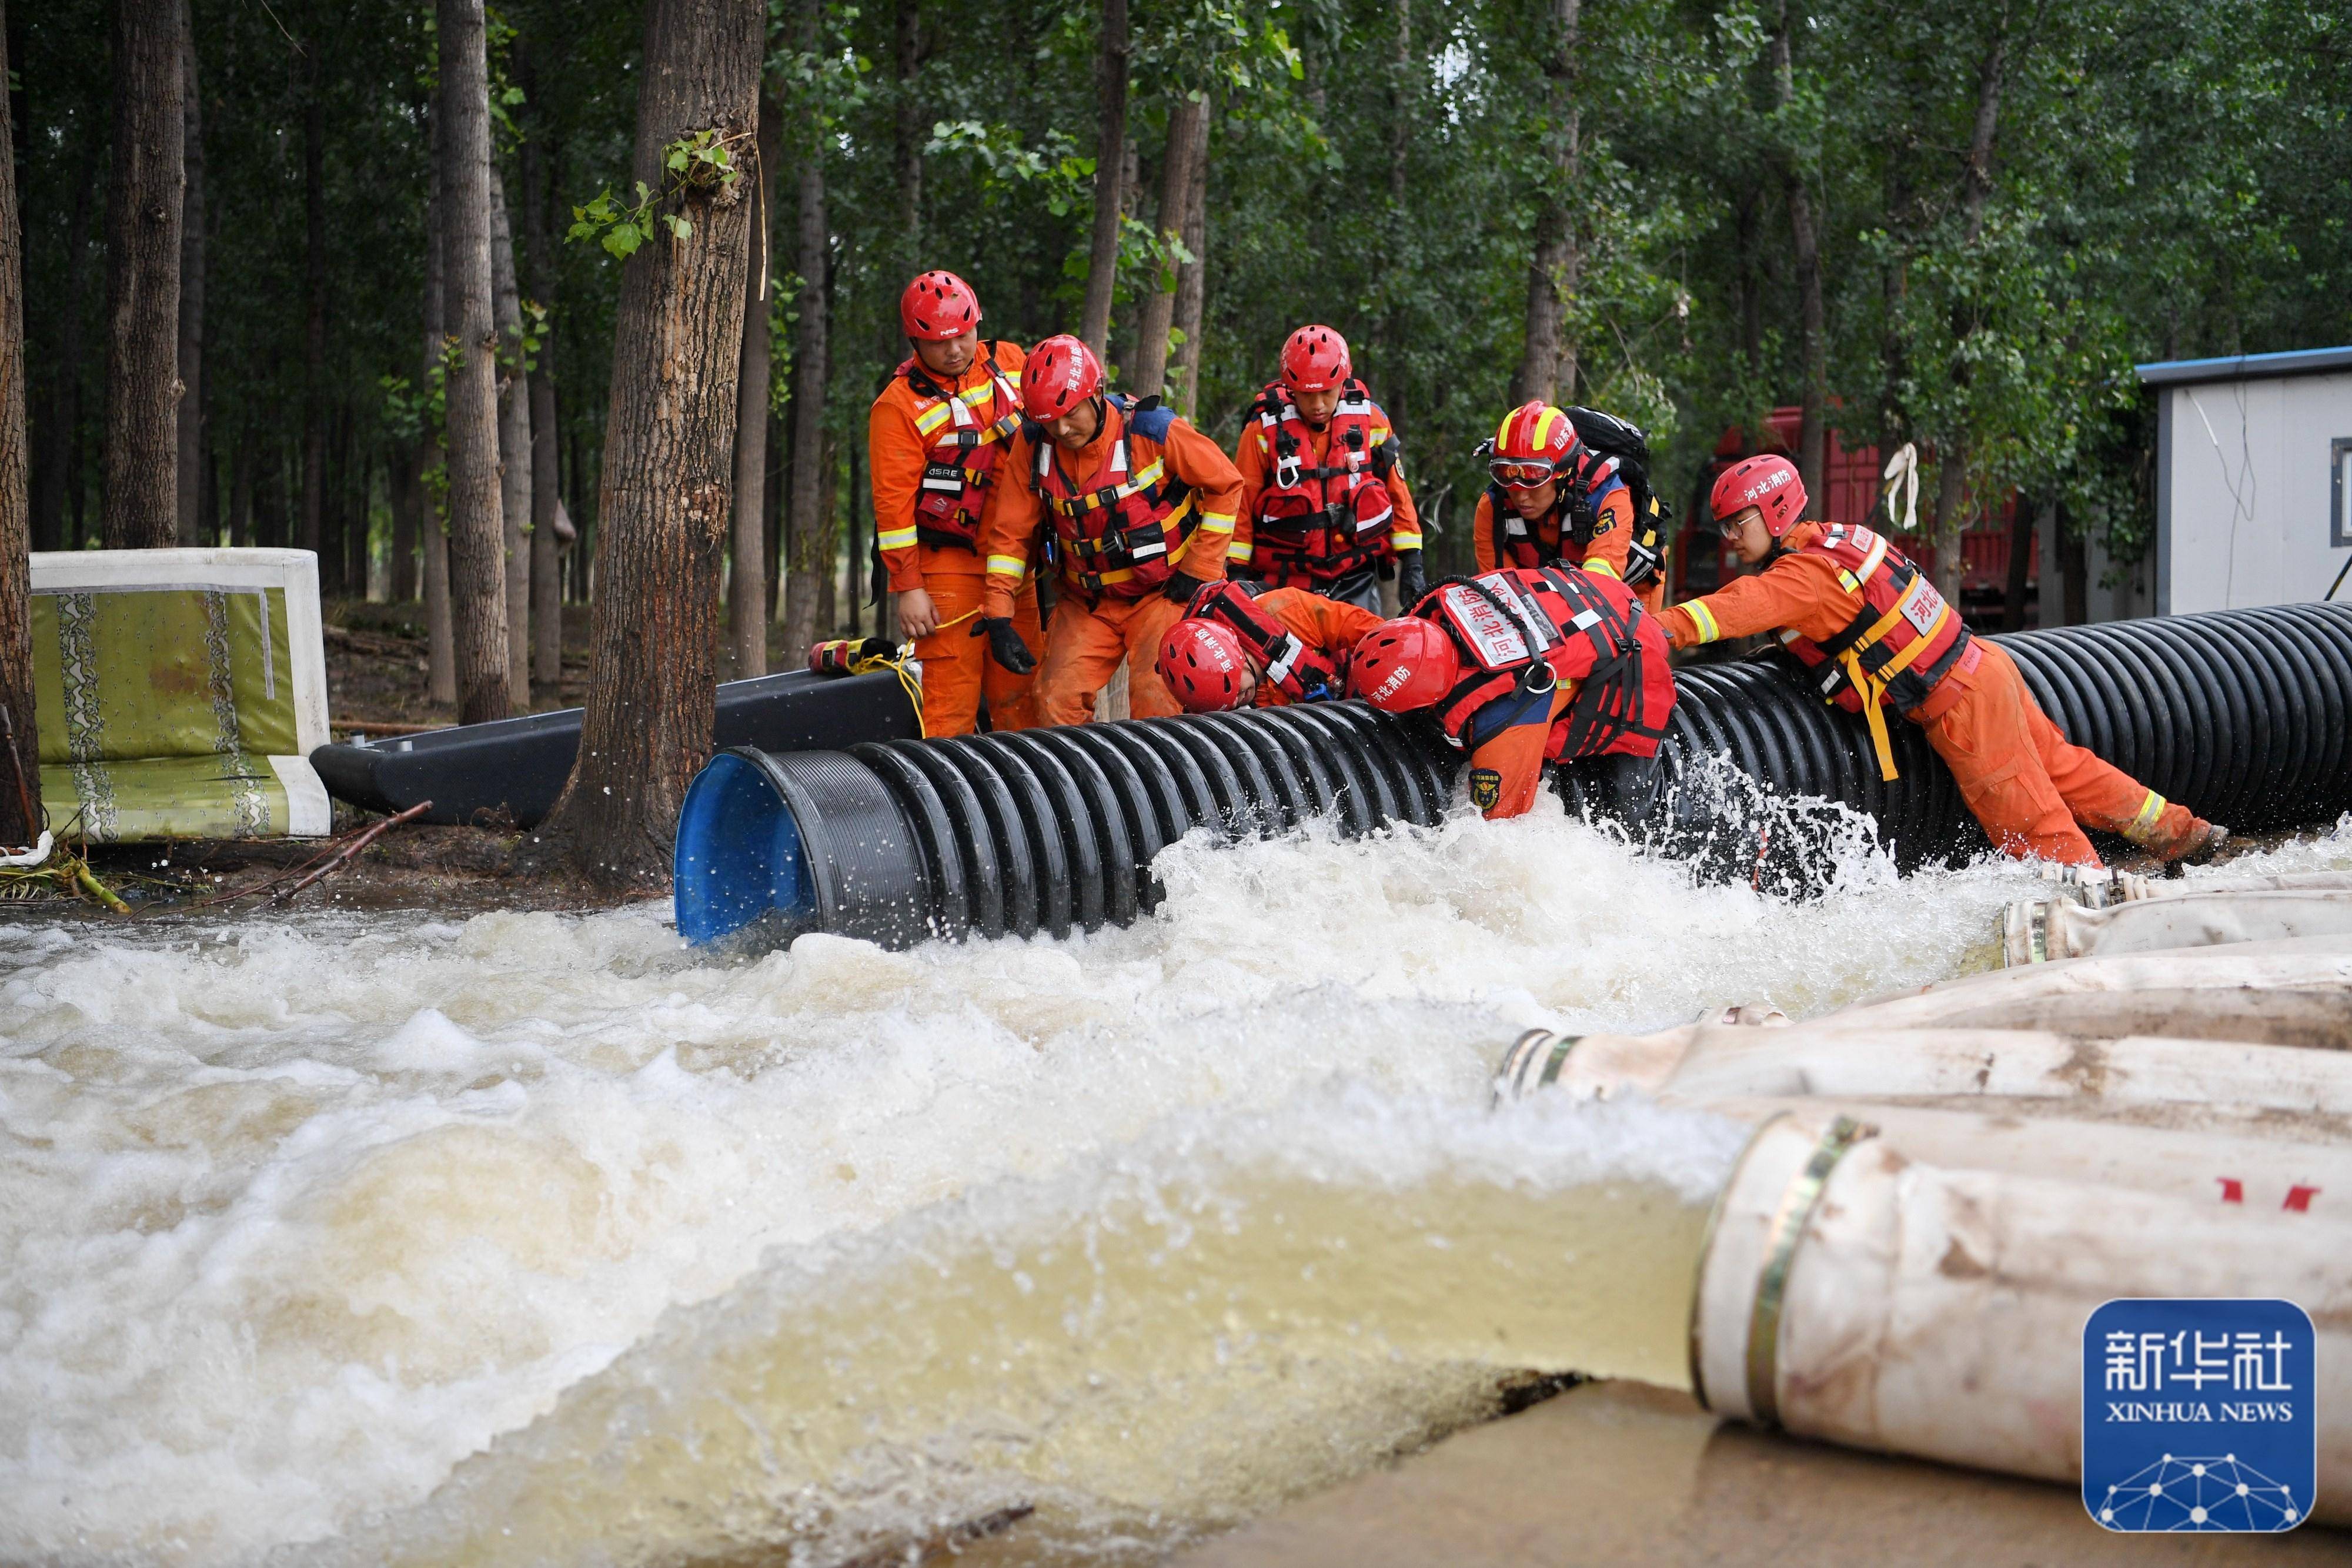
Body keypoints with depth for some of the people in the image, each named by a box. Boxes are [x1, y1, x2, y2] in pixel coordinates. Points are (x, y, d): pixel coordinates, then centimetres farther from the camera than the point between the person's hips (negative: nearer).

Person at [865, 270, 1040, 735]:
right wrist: (907, 588, -13)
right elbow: (893, 501, -10)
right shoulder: (899, 405, -10)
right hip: (947, 564, -5)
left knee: (1020, 693, 8)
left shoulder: (1011, 363, 6)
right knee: (953, 697, -9)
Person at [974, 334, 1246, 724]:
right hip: (1088, 602, 4)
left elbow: (1226, 485, -5)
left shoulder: (1152, 431, -17)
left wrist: (1199, 571, -6)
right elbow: (1010, 532, -2)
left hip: (1165, 592, -3)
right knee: (1057, 704, -8)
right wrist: (998, 617, -10)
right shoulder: (1032, 443, -8)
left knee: (1155, 701, -19)